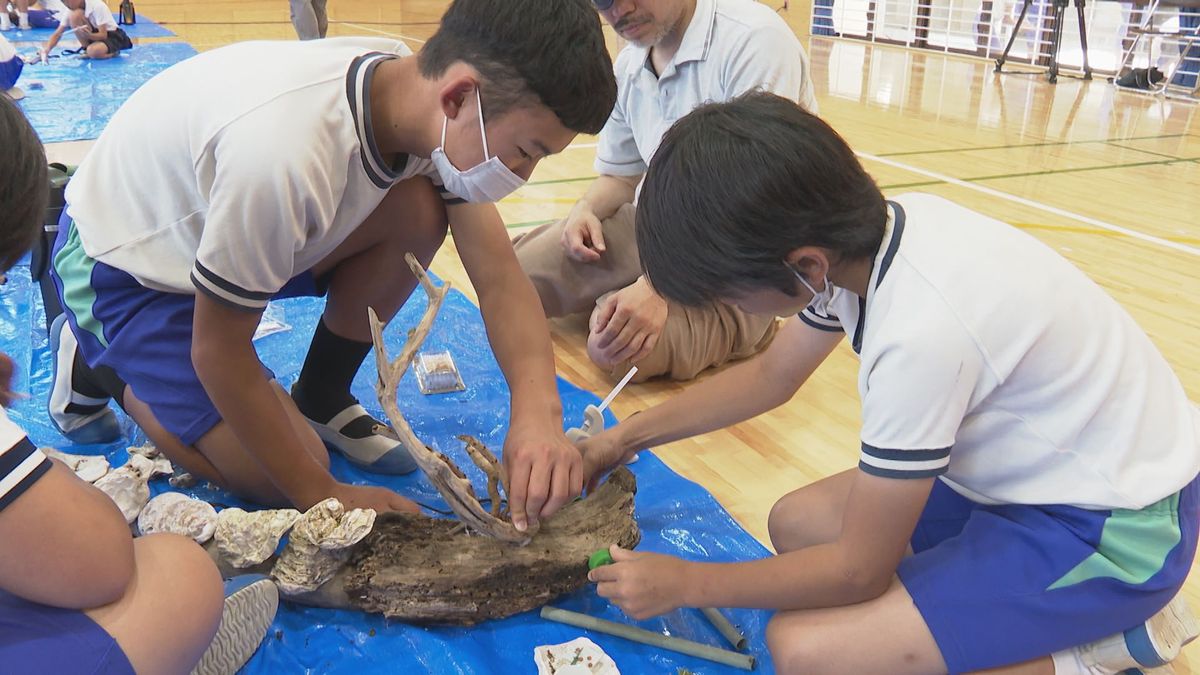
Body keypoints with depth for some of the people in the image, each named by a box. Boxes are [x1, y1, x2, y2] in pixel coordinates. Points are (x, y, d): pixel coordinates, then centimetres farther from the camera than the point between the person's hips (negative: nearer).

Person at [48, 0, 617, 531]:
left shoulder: (420, 92, -19)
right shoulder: (288, 151, -41)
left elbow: (500, 277, -16)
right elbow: (219, 353, -27)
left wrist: (538, 411, -33)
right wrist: (322, 496, -19)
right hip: (120, 263, -6)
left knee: (417, 212, -17)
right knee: (281, 480, -12)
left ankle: (320, 398, 4)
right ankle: (100, 364, 11)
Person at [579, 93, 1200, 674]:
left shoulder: (922, 331, -34)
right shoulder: (857, 236, -9)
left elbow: (861, 568, -21)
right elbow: (770, 375, 10)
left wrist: (687, 583, -9)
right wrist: (625, 437, 8)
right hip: (1035, 470, 9)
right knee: (795, 525, 9)